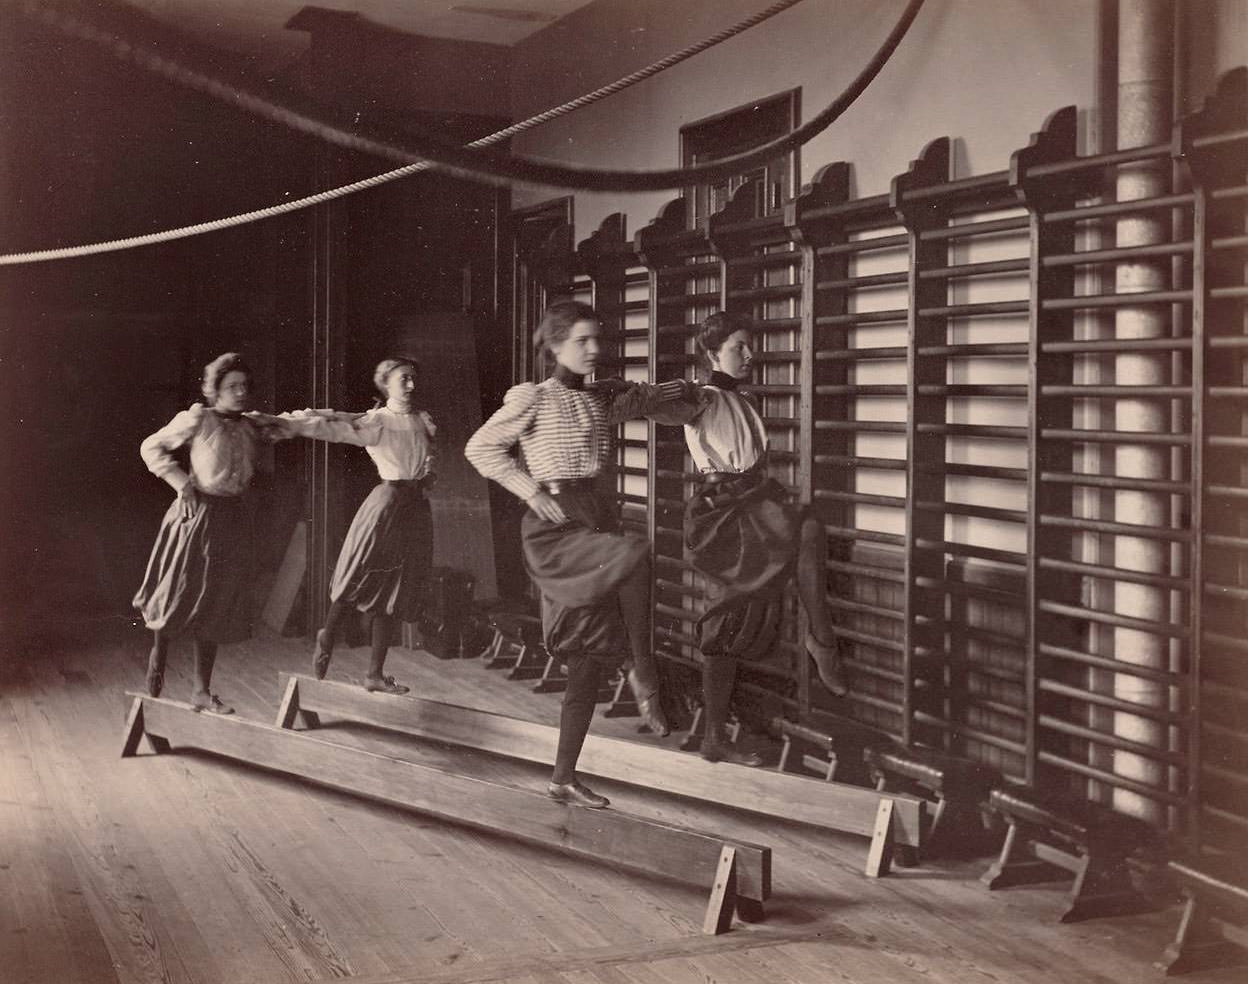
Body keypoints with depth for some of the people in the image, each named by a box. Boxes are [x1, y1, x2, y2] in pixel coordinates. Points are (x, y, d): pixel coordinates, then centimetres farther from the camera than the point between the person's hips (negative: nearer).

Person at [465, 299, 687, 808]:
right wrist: (531, 489, -10)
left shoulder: (602, 398, 12)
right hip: (553, 526, -6)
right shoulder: (532, 399, -4)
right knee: (635, 553, -34)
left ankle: (564, 777, 14)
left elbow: (650, 398, 30)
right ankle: (643, 672, -17)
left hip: (594, 520, 6)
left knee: (590, 662, 4)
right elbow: (479, 448, -3)